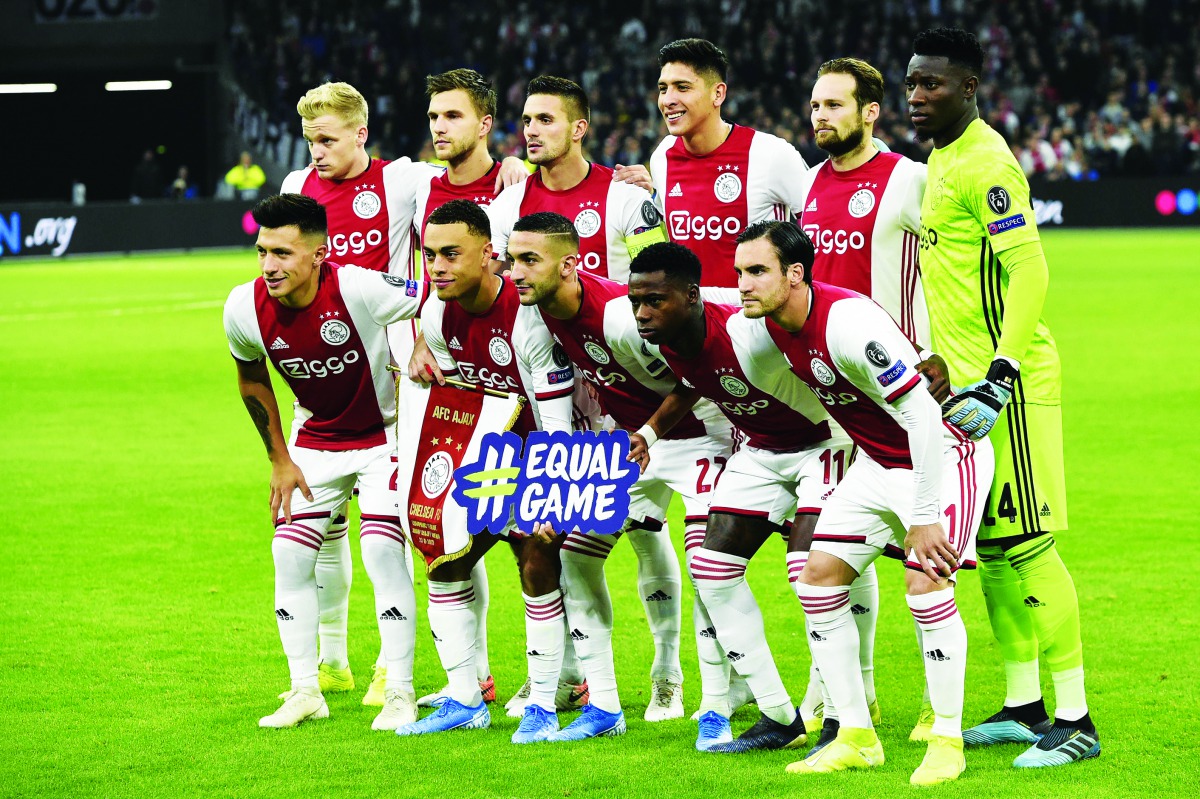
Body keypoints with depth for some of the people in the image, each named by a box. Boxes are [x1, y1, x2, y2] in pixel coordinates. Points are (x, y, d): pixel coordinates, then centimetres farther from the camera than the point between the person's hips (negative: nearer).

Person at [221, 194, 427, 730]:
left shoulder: (358, 289, -31)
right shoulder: (245, 309, -16)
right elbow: (251, 379, 4)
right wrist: (279, 459, 5)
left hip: (383, 434, -4)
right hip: (314, 439, 5)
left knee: (382, 551, -16)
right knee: (290, 554, -2)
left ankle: (400, 693, -6)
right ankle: (305, 691, 10)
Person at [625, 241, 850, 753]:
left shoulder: (748, 332, -36)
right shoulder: (663, 339, -12)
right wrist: (651, 431, 6)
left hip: (823, 437, -8)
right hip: (762, 451, 8)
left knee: (810, 568, -22)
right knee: (711, 565, 2)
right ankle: (780, 716, 8)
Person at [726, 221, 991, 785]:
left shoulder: (849, 324, -31)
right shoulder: (773, 324, -6)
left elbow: (922, 415, -30)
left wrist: (925, 517, -27)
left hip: (941, 452, -9)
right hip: (877, 459, 9)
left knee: (925, 584, -20)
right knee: (818, 578, 1)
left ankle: (947, 740, -5)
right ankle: (856, 737, 9)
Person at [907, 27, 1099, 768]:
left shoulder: (986, 164, -15)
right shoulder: (941, 159, 15)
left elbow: (1028, 271, -21)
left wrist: (1001, 376, -26)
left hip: (1009, 384, -10)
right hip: (964, 382, 10)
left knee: (1026, 545, -9)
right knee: (989, 545, 12)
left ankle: (1074, 719, -5)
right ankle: (1024, 707, 20)